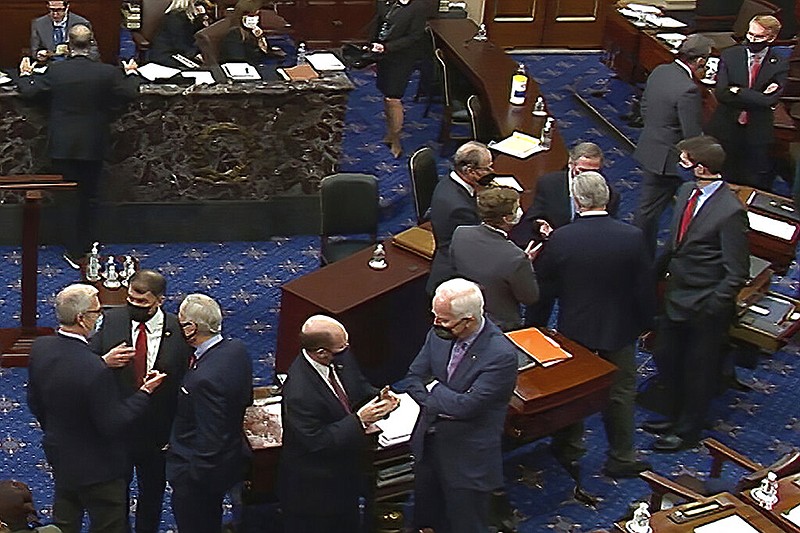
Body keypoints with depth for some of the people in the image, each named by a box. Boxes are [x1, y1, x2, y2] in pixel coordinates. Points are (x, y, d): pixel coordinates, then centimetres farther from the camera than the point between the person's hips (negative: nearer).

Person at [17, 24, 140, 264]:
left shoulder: (55, 71, -11)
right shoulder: (107, 73, -12)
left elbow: (29, 91, -1)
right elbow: (130, 93, -1)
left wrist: (25, 74, 20)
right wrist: (131, 73, 19)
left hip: (62, 145, 0)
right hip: (93, 146, 0)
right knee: (89, 198, 13)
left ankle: (73, 250, 11)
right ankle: (84, 249, 19)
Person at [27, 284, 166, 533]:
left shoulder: (40, 348, -11)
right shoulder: (94, 370, -34)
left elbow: (35, 403, 4)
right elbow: (112, 425, -25)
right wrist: (144, 393, -16)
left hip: (58, 455, 7)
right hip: (96, 468, -7)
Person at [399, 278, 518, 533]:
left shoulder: (502, 355, -27)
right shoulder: (439, 334, -6)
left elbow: (466, 406, -28)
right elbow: (413, 378, 2)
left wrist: (433, 387, -12)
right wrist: (441, 403, -16)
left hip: (467, 458, -6)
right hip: (428, 444, 6)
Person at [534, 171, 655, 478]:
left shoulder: (561, 238, -21)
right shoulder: (632, 237, -20)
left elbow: (543, 279, -6)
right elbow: (645, 287, -10)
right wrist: (644, 322, 5)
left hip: (574, 326, 0)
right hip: (619, 329, 0)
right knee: (621, 392, 15)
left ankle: (569, 447, 37)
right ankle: (621, 458, 25)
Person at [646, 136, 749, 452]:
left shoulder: (730, 212, -26)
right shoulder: (687, 192, -2)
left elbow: (737, 274, -21)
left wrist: (709, 307, -20)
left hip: (704, 310, -8)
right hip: (676, 296, 8)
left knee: (697, 370, 13)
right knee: (666, 359, 22)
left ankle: (687, 431, 33)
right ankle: (675, 416, 44)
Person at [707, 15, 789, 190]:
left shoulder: (779, 65, -6)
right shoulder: (729, 55, -4)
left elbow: (770, 100, -18)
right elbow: (721, 93, -16)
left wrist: (738, 92, -17)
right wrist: (757, 97, -18)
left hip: (757, 134, -1)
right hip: (726, 129, 1)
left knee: (755, 185, 8)